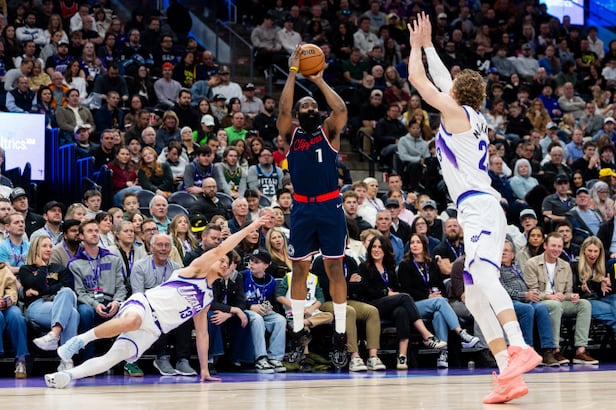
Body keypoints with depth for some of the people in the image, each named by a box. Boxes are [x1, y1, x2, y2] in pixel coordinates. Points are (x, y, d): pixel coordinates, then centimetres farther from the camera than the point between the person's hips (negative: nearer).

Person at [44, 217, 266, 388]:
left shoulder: (207, 298, 27)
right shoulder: (196, 269, 9)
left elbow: (202, 333, 31)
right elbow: (219, 250, -5)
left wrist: (204, 370, 26)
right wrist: (251, 227, -1)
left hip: (152, 330, 6)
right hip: (143, 305, -6)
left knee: (112, 359, -18)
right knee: (131, 321, -43)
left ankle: (66, 375, -26)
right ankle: (81, 339, -27)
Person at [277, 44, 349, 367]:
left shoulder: (329, 131, 6)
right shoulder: (291, 133, 8)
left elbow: (341, 109, -13)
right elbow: (282, 110, -11)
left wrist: (319, 80, -7)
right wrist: (293, 73, -12)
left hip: (330, 207, -1)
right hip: (301, 209, 1)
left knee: (335, 268, 0)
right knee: (299, 269, 6)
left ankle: (340, 335, 5)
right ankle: (298, 332, 17)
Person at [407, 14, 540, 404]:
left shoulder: (456, 112, -1)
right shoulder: (475, 117, 21)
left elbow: (418, 79, 3)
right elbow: (443, 79, 36)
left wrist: (417, 46, 19)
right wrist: (428, 45, 43)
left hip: (479, 207, -9)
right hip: (479, 209, 9)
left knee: (484, 276, -28)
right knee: (474, 297, 5)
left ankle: (520, 348, -46)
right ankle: (510, 378, -3)